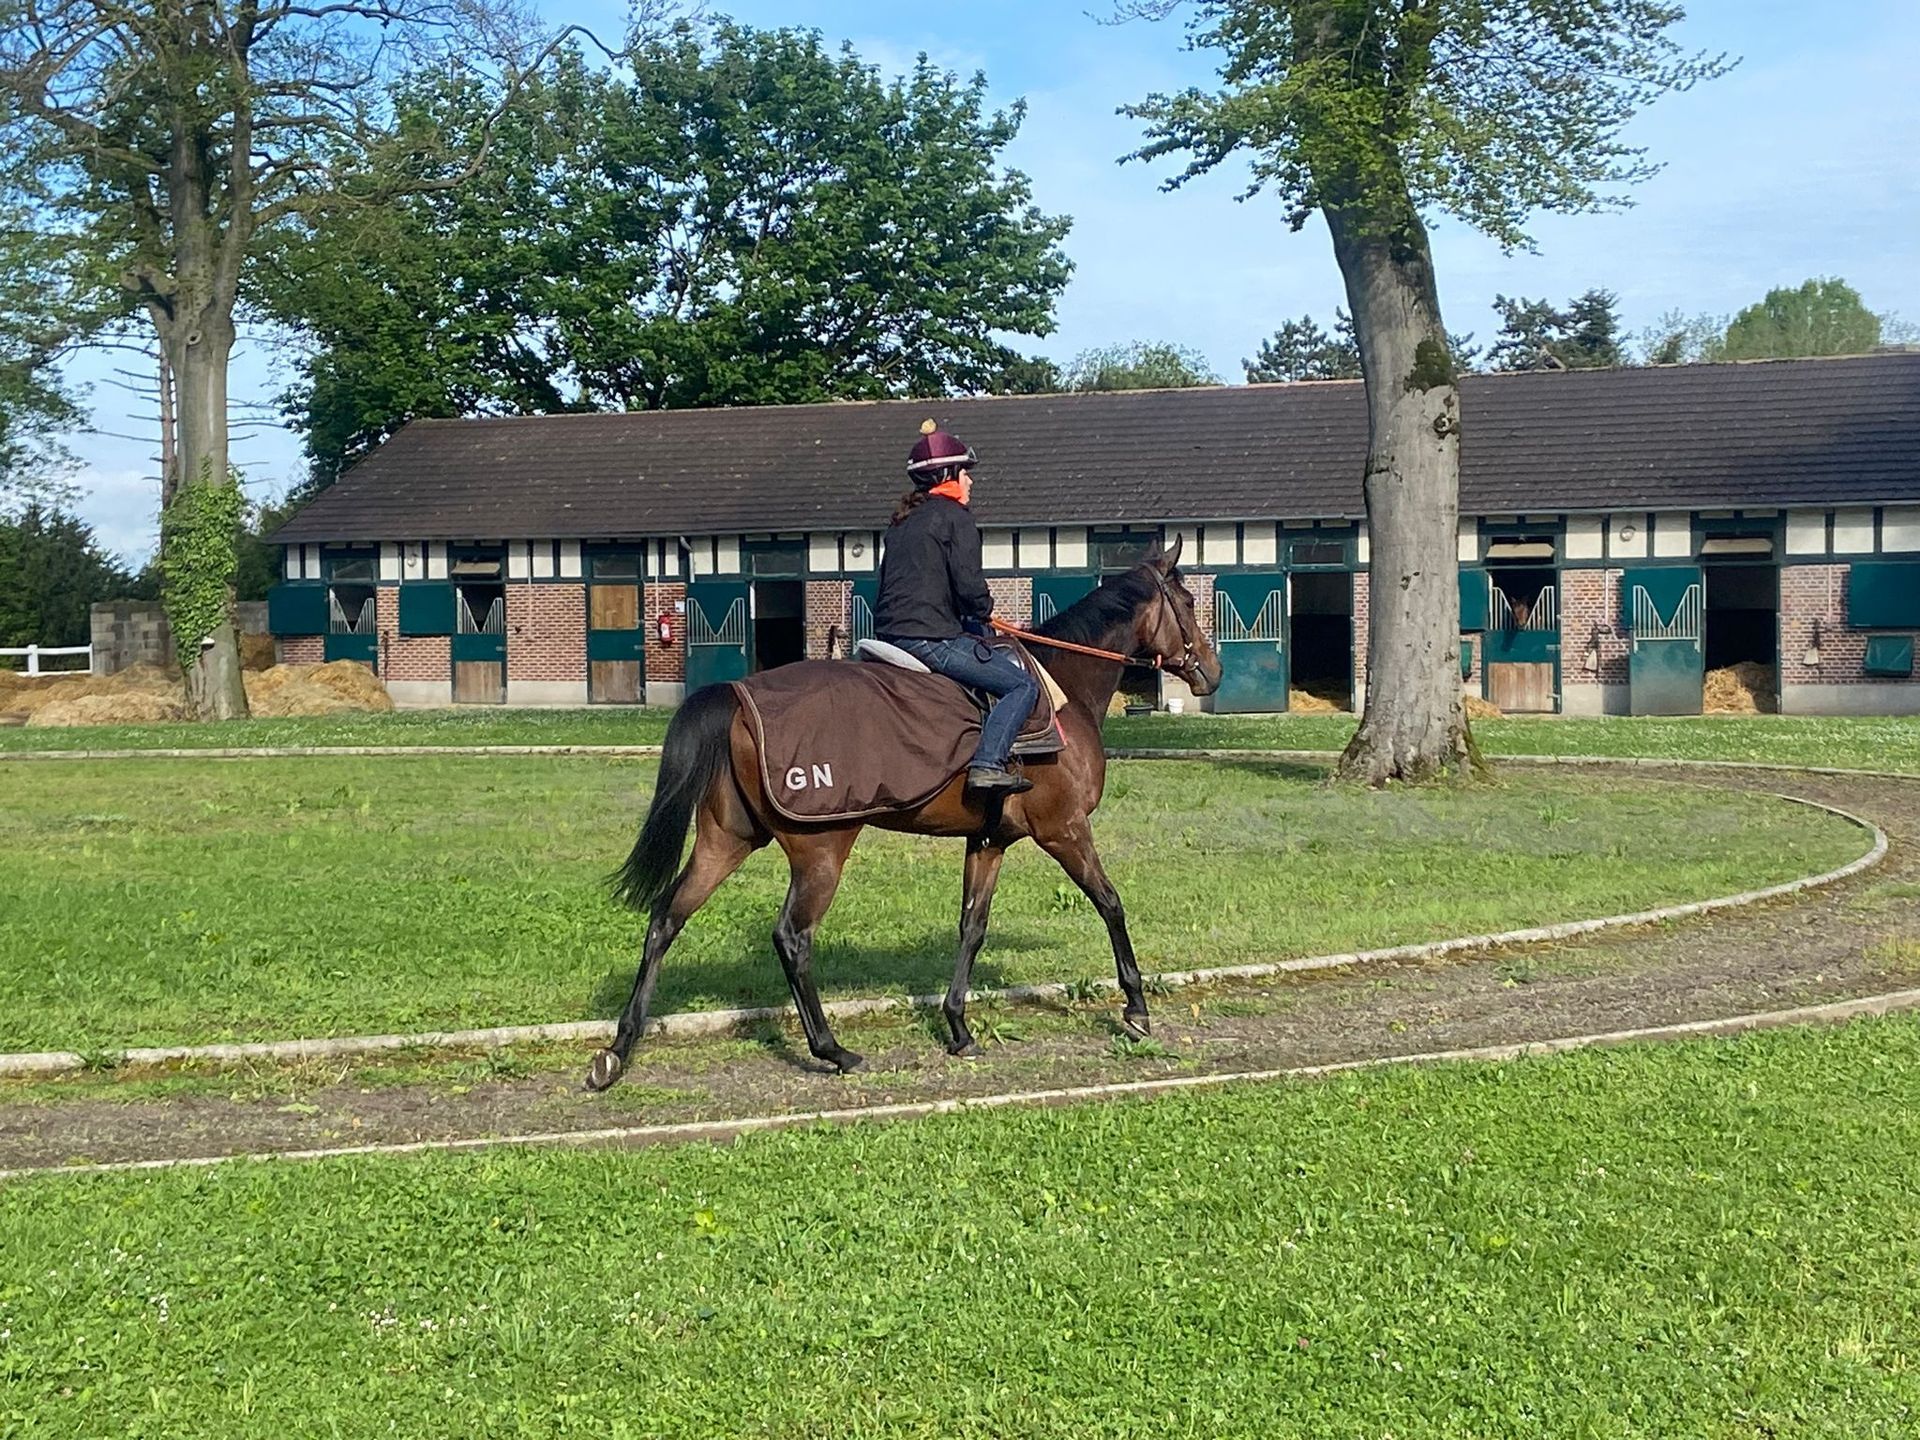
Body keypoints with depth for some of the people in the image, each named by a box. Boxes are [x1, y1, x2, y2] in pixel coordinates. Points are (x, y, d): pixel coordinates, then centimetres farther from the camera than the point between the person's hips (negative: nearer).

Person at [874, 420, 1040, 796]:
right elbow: (969, 585, -16)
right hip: (930, 638, -9)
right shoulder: (955, 516, -6)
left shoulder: (903, 521, 20)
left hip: (890, 633, 9)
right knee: (1023, 686, -5)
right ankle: (987, 763, -22)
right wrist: (986, 609, 7)